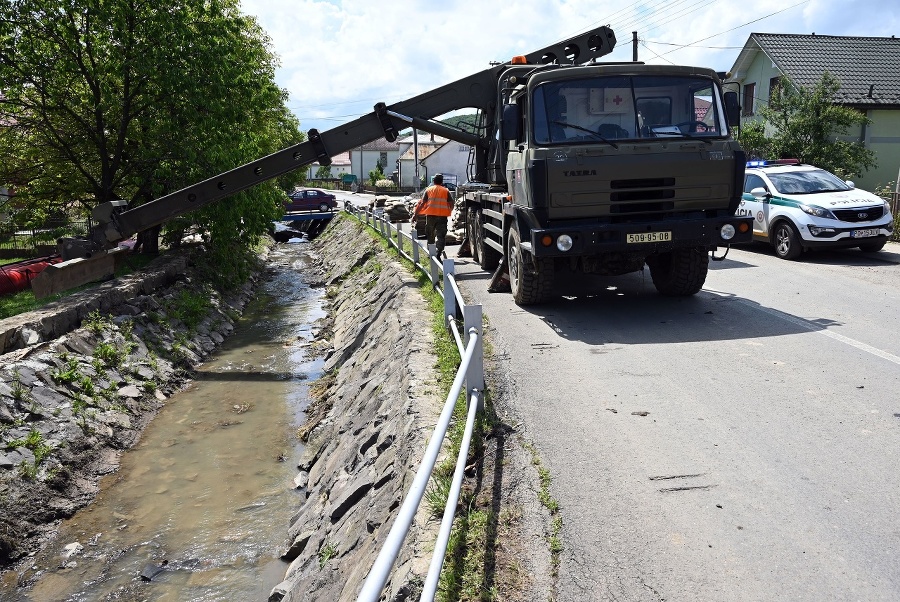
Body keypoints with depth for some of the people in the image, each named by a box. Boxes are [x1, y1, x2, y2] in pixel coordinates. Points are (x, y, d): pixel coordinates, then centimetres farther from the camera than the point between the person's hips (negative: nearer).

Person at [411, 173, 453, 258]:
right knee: (441, 235, -4)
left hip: (431, 215, 1)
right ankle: (439, 252, -22)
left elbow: (422, 204, 0)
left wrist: (415, 215, 1)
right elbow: (451, 204, 3)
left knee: (430, 235, 16)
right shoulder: (445, 191, 6)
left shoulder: (428, 190, 6)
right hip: (442, 216, -1)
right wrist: (449, 211, 24)